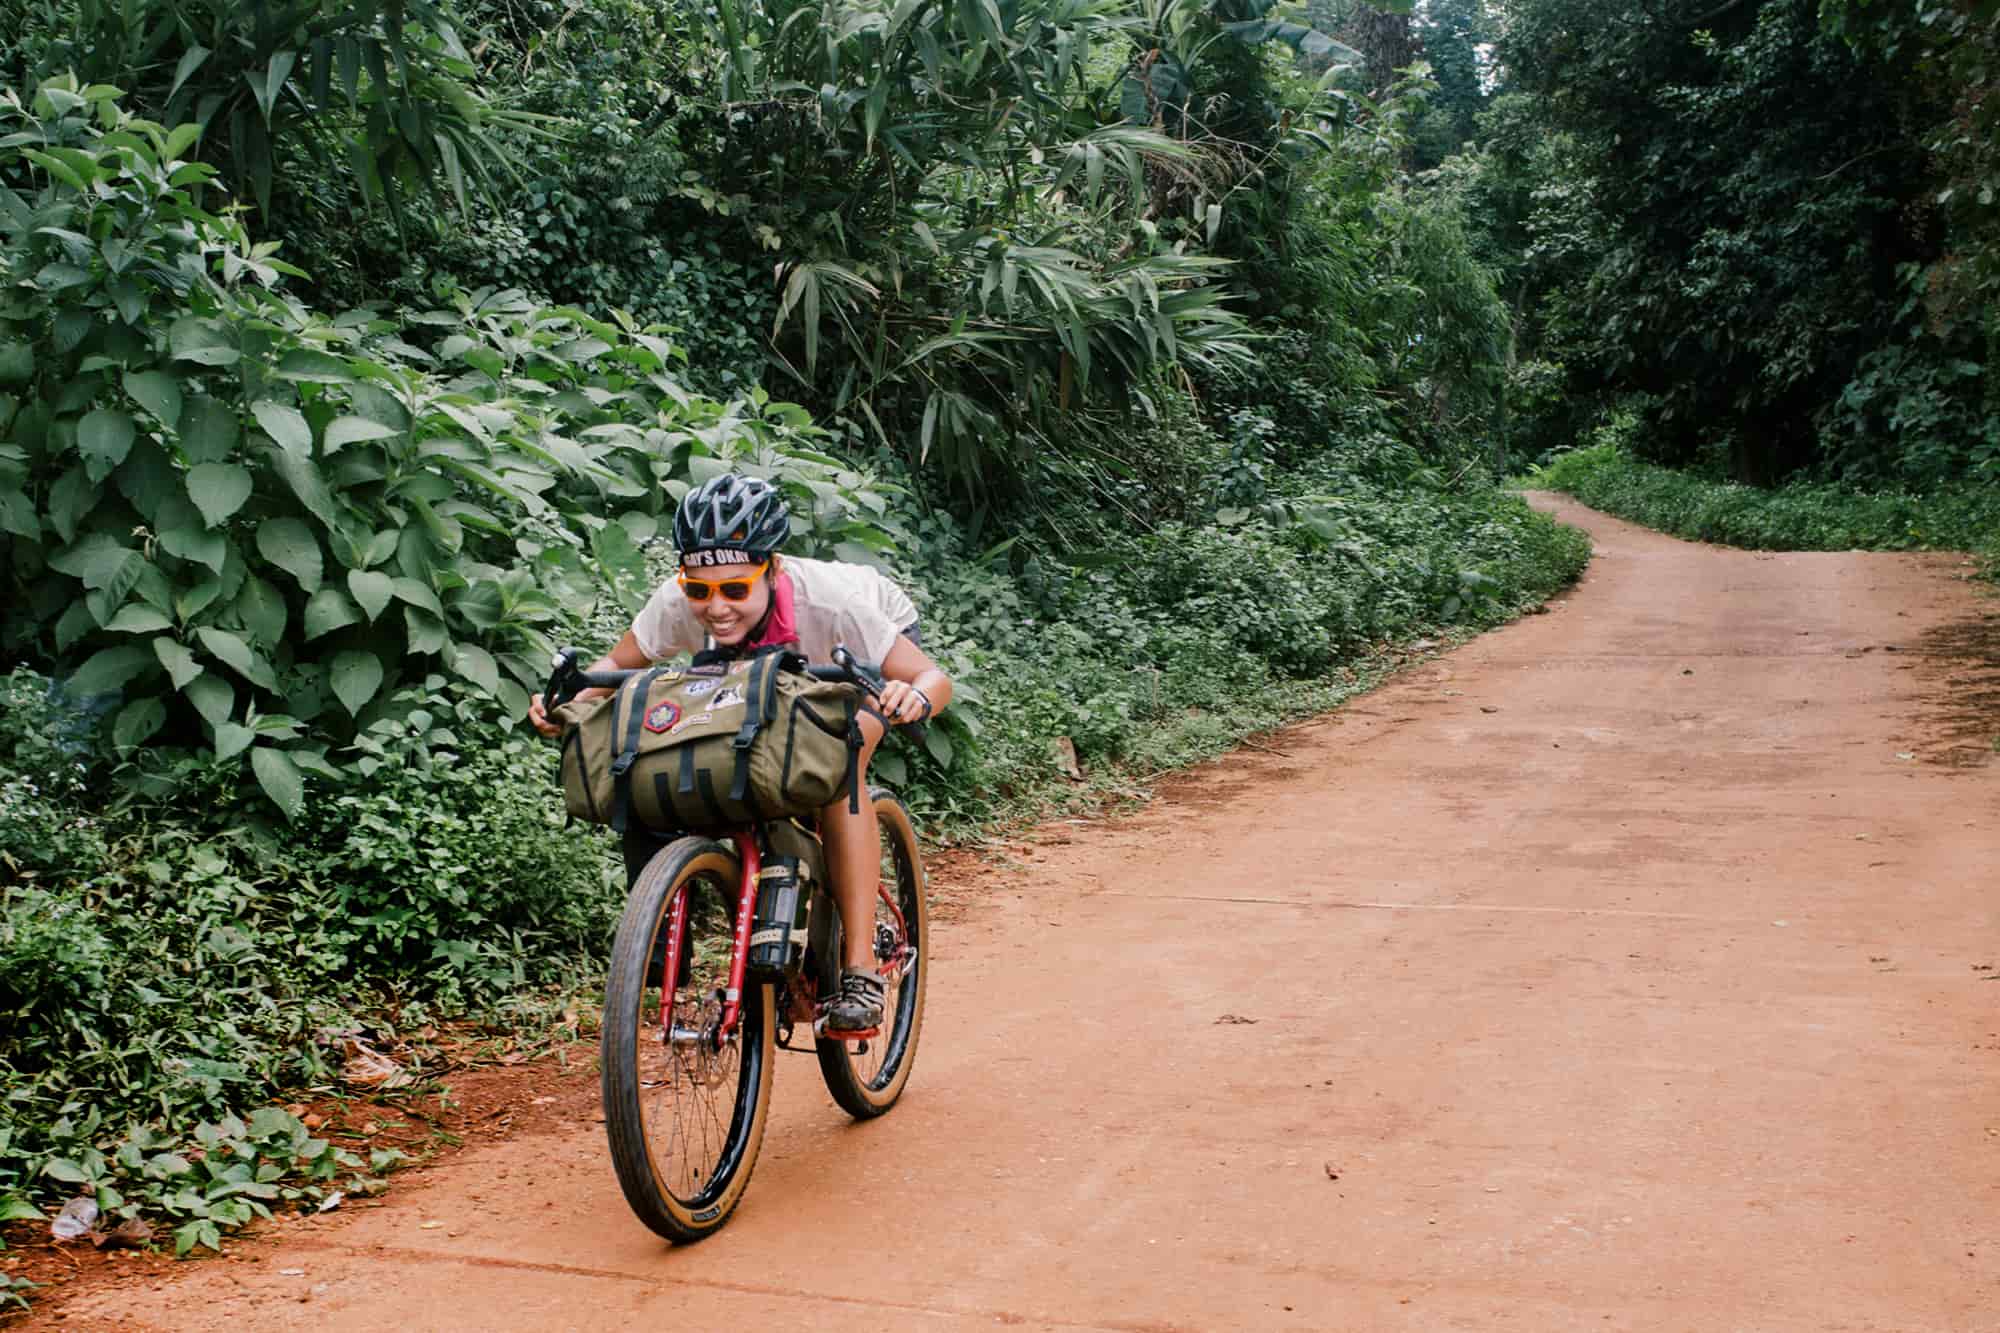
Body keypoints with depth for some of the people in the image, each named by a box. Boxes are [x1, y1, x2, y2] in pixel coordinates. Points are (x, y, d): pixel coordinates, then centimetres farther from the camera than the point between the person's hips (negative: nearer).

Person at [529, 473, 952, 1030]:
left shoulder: (829, 601, -41)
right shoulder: (677, 605, -32)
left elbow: (933, 676, -35)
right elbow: (617, 665, -14)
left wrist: (915, 696, -59)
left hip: (876, 645, -5)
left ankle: (860, 972, -29)